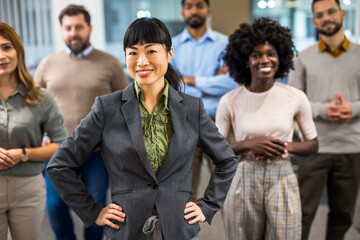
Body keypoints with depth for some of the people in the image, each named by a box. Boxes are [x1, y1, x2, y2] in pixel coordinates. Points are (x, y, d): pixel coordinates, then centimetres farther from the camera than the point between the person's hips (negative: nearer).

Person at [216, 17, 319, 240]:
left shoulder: (296, 97, -5)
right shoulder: (230, 101, -7)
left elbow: (313, 144, 5)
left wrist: (287, 146, -14)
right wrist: (248, 144, -17)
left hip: (283, 183, 0)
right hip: (243, 183, 0)